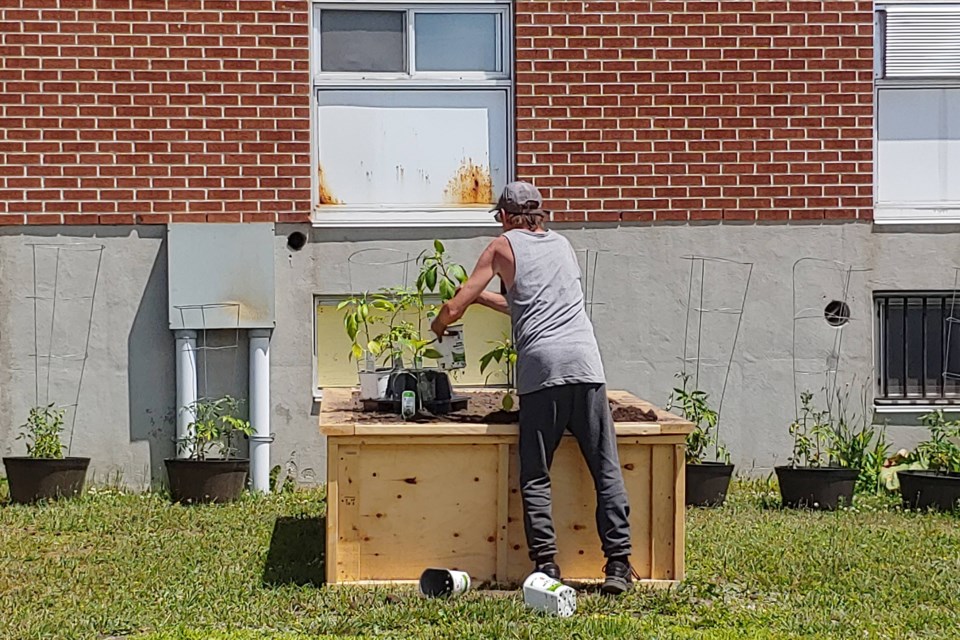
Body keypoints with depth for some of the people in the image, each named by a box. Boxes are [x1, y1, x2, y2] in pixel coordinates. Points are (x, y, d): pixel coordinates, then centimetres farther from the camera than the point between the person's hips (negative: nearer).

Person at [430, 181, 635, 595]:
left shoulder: (503, 246, 13)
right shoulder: (563, 244, 26)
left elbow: (454, 308, 12)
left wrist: (437, 327, 33)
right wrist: (484, 298, 44)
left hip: (540, 367, -3)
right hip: (585, 362, 3)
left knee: (535, 475, 3)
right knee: (606, 468, 2)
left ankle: (546, 566, -5)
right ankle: (618, 565, -3)